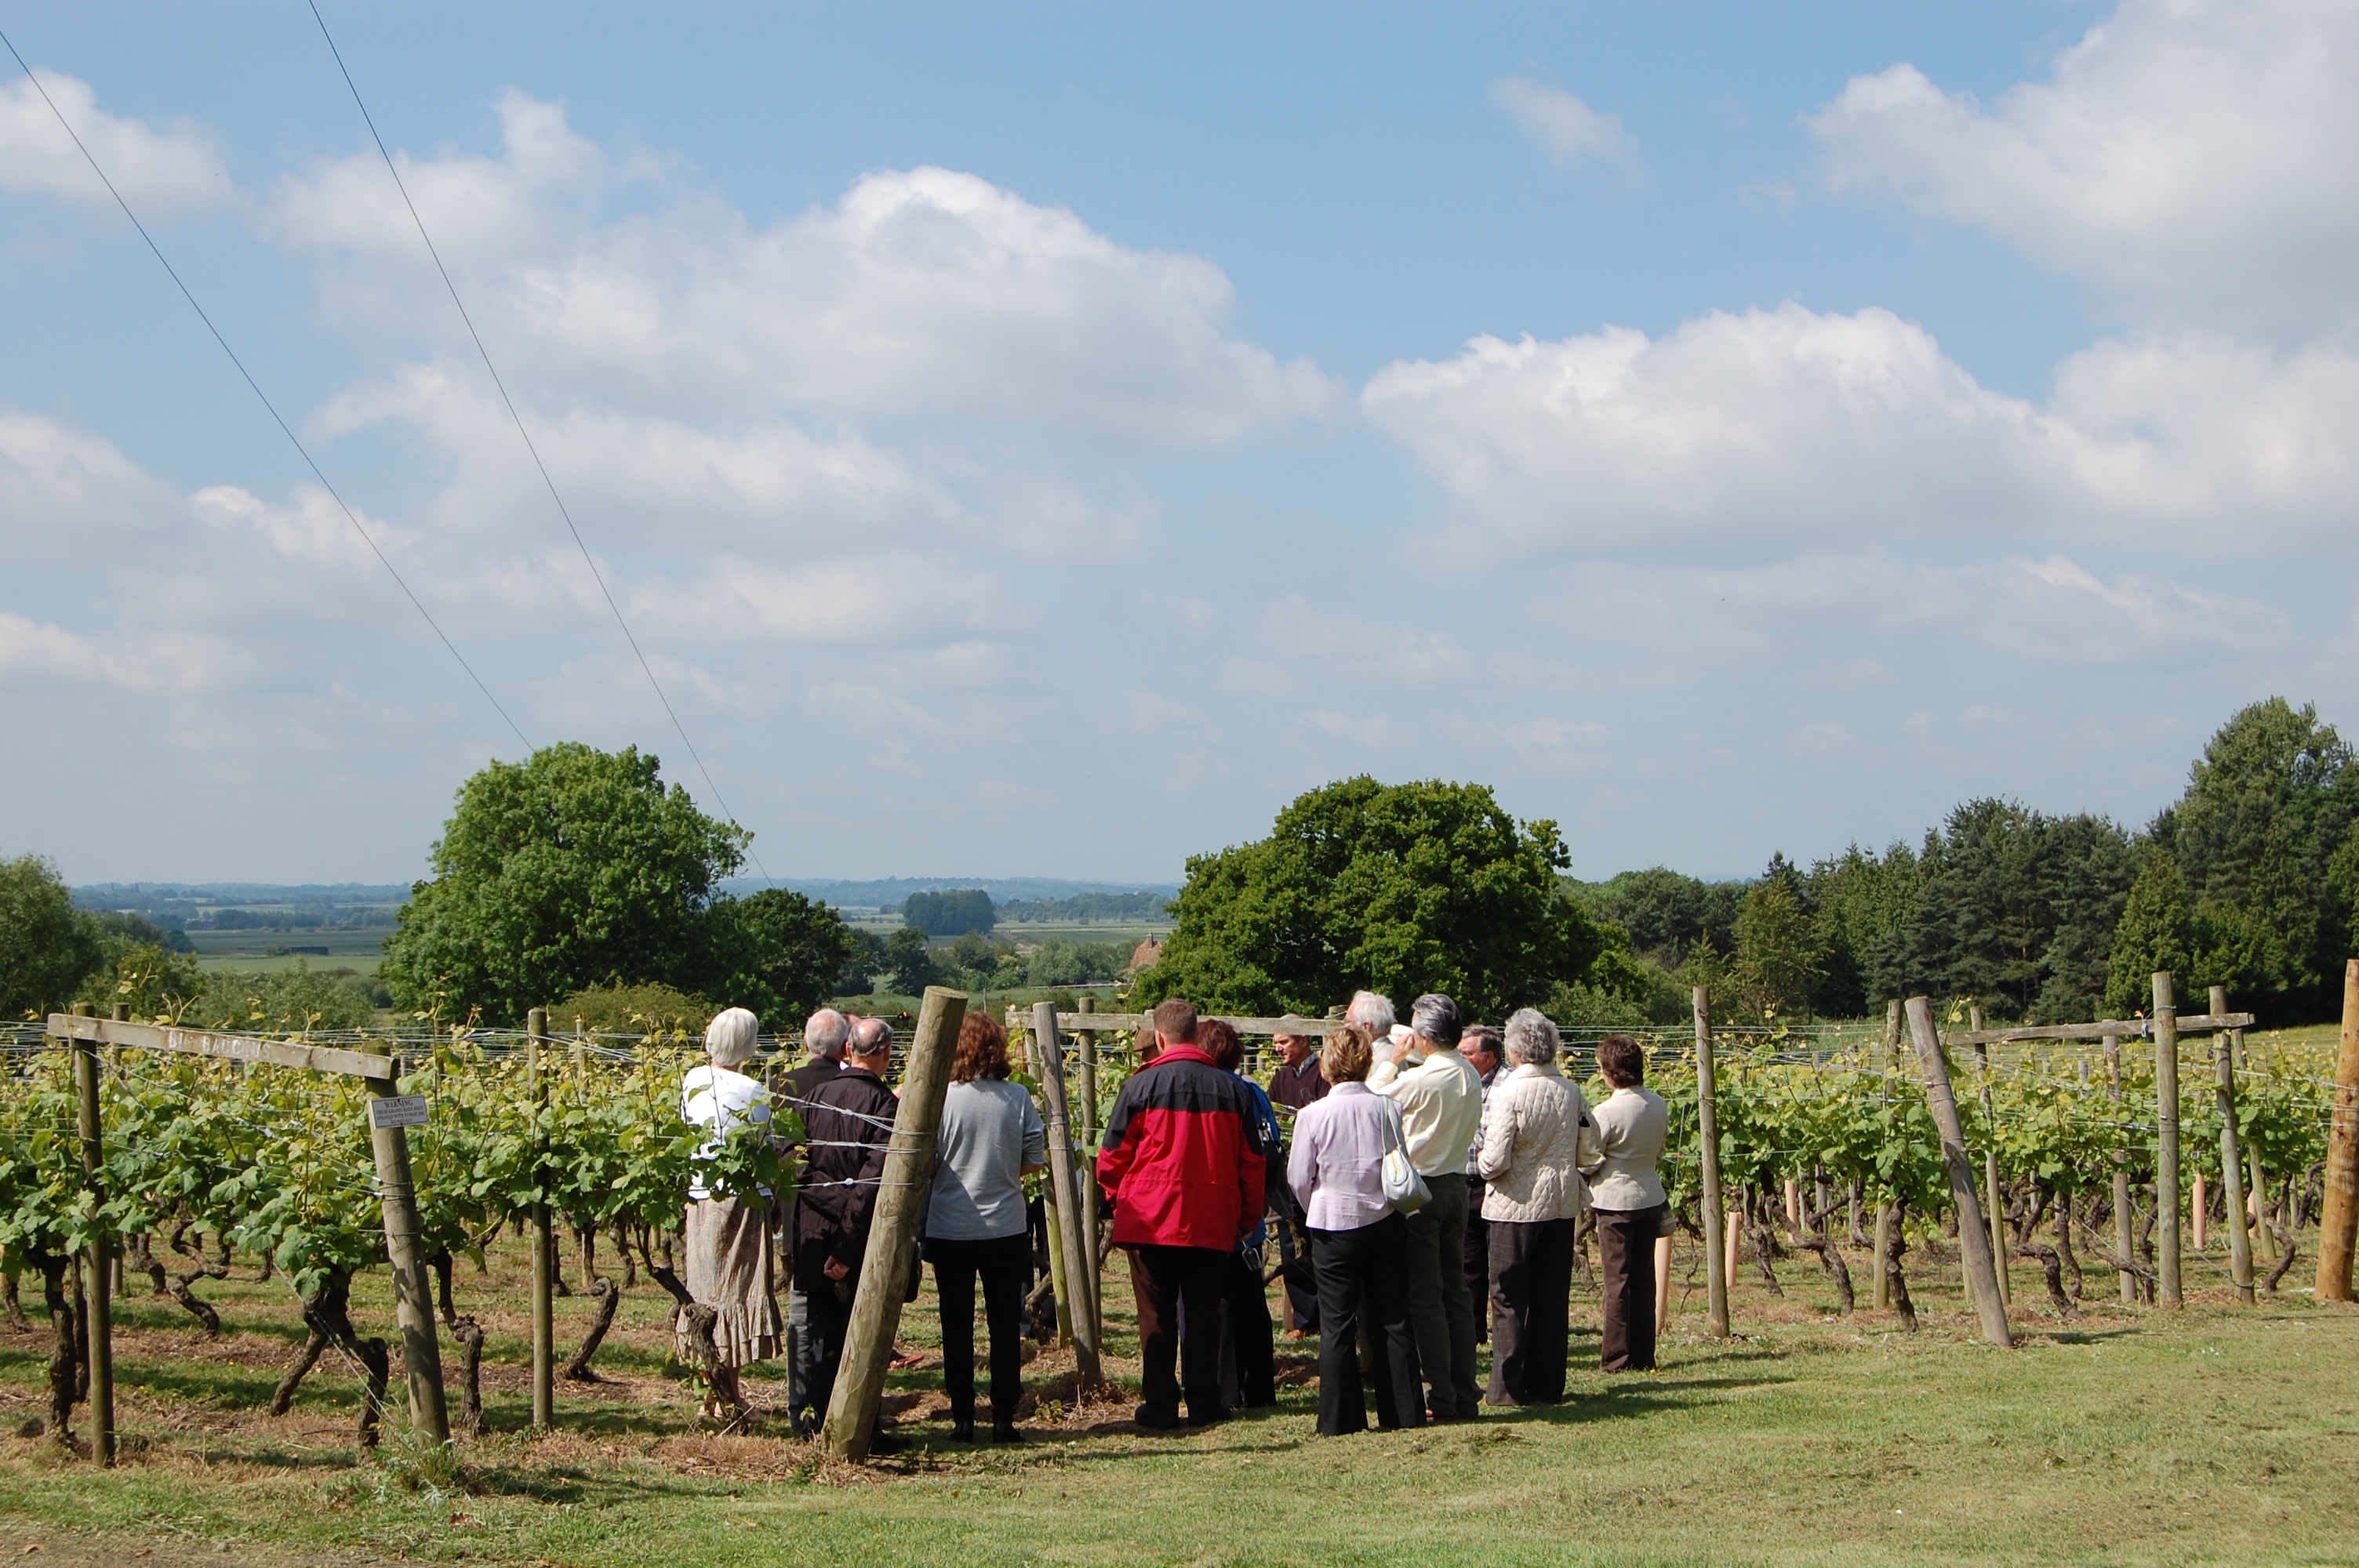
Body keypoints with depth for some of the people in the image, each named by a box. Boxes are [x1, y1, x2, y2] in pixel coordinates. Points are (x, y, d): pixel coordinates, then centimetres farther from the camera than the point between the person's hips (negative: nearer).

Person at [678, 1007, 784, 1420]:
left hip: (701, 1199, 6)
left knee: (707, 1292, 12)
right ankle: (727, 1396, 1)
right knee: (737, 1292, 0)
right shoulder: (750, 1091, -14)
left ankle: (714, 1388, 19)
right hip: (743, 1201, -6)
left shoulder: (692, 1081, 3)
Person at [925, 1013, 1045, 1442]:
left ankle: (962, 1419, 8)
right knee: (1005, 1326, 9)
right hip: (1006, 1228, 2)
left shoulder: (943, 1098, -12)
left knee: (957, 1327, 7)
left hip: (950, 1227, -2)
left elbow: (926, 1165, -8)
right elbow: (1036, 1159, 1)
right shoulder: (1018, 1097, -5)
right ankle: (1003, 1419, 9)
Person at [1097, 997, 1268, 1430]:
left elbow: (1112, 1158, -2)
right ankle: (1204, 1405, 12)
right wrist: (1248, 1219, 17)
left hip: (1151, 1220, -2)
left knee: (1157, 1316, 5)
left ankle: (1160, 1407, 7)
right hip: (1214, 1224, 2)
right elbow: (1252, 1162, 7)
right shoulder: (1231, 1089, 1)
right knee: (1205, 1313, 10)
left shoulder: (1140, 1086, -7)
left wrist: (1119, 1200, 16)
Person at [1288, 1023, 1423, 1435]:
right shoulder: (1387, 1109, -5)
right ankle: (1404, 1411, 13)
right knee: (1394, 1320, 9)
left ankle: (1341, 1416, 5)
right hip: (1385, 1223, 2)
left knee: (1338, 1326, 4)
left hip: (1333, 1227, -2)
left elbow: (1299, 1178, -3)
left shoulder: (1313, 1114, -11)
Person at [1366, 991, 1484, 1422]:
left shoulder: (1420, 1079, -20)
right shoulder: (1472, 1077, 4)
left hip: (1420, 1188, -7)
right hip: (1457, 1184, 7)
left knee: (1425, 1296, -2)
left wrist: (1392, 1060, 2)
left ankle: (1442, 1397, -2)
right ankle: (1466, 1394, 13)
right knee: (1456, 1292, 12)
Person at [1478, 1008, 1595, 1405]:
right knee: (1552, 1297, 11)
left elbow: (1495, 1159, -18)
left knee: (1509, 1298, 3)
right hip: (1562, 1204, 5)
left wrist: (1485, 1168, 4)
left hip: (1516, 1206, -5)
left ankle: (1508, 1388, 2)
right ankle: (1546, 1385, 14)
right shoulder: (1570, 1091, 0)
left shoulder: (1508, 1093, -16)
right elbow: (1588, 1148, 8)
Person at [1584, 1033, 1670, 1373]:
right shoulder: (1659, 1105, 0)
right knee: (1644, 1277, 12)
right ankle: (1644, 1355, 15)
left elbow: (1588, 1162, -12)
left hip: (1616, 1200, -6)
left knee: (1617, 1279, 2)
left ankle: (1619, 1357, 4)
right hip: (1651, 1198, 6)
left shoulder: (1607, 1112, -19)